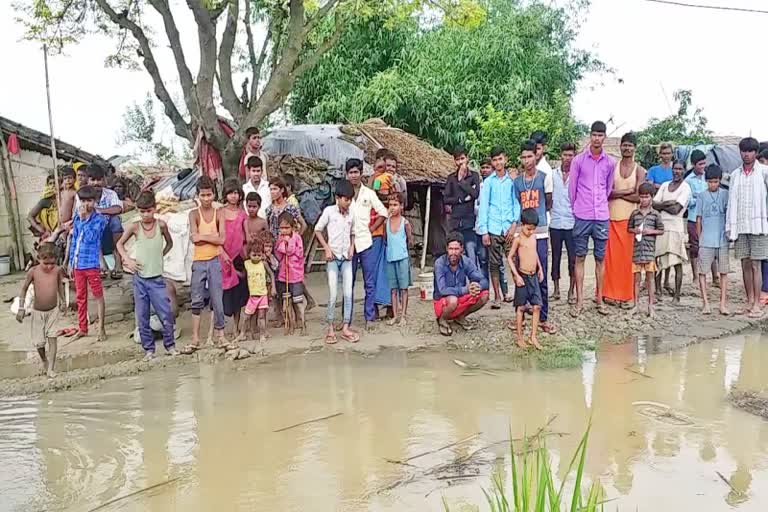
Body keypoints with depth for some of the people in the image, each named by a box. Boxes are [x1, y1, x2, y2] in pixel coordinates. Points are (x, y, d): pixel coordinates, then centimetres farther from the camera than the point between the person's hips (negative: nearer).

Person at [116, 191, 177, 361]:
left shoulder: (161, 225, -5)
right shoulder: (134, 227, -5)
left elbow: (169, 243, 13)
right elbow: (120, 243, 10)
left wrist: (159, 256, 1)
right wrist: (127, 259, -5)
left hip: (157, 279, 0)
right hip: (140, 279, 1)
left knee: (166, 315, -1)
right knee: (142, 317, 6)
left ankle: (170, 345, 16)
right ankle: (148, 349, 17)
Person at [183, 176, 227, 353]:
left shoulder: (219, 215, 4)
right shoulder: (194, 214, 2)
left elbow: (221, 240, -8)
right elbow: (194, 238, -12)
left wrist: (202, 236, -9)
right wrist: (213, 236, -10)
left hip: (214, 261, 0)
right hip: (198, 262, 0)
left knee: (217, 300, 1)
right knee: (196, 301, 3)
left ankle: (220, 335, 10)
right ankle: (195, 339, 9)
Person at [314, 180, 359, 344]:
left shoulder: (351, 214, 5)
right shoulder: (329, 211, -6)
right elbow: (317, 230, -1)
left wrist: (352, 247, 2)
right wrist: (327, 248, -8)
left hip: (346, 258, 3)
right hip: (333, 258, -3)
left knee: (348, 294, -1)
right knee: (333, 295, -4)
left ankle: (346, 328, 7)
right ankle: (330, 328, 7)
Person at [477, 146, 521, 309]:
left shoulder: (512, 181, 5)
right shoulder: (488, 182, 6)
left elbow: (516, 203, 6)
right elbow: (483, 206, 4)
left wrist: (514, 224, -6)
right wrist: (484, 231, -1)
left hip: (509, 228, -1)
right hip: (493, 229, 1)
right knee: (494, 264, 5)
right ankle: (497, 297, 12)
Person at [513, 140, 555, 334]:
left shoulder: (545, 177, 0)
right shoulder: (517, 181, 10)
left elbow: (548, 204, 7)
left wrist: (536, 214, 10)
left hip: (540, 232, -3)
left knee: (541, 278, 0)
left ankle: (543, 318, 7)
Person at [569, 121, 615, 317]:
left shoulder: (610, 162, 4)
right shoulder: (579, 160, -1)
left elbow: (609, 188, 15)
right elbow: (572, 187, 5)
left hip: (602, 216, 2)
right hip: (582, 217, -2)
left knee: (600, 258, 7)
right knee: (580, 258, 2)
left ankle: (599, 298, 17)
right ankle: (579, 300, 7)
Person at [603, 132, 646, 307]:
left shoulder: (639, 171, 4)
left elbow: (639, 197, -7)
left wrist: (617, 193, -6)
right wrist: (627, 191, -12)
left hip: (629, 219, -1)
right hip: (611, 218, 1)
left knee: (627, 256, 2)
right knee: (610, 256, 1)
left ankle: (627, 294, 11)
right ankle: (610, 292, 10)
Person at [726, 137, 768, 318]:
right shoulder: (735, 174, 11)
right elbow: (731, 201, 10)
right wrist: (729, 226, 7)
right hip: (740, 226, 4)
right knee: (745, 265, 8)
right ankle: (749, 302, 16)